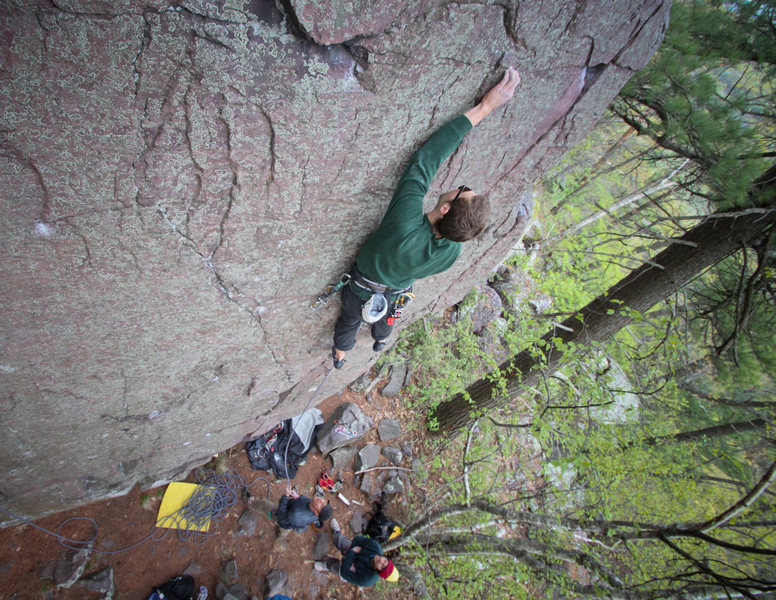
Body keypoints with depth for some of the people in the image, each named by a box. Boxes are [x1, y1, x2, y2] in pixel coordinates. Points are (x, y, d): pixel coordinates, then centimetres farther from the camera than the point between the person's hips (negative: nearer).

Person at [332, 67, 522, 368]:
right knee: (384, 317, 39)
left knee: (350, 321, 31)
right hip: (395, 295, 3)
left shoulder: (406, 224, -50)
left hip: (361, 289, -2)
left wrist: (482, 108, -41)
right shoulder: (452, 253, -33)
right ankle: (381, 341, 73)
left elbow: (426, 158, -47)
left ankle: (340, 354, 62)